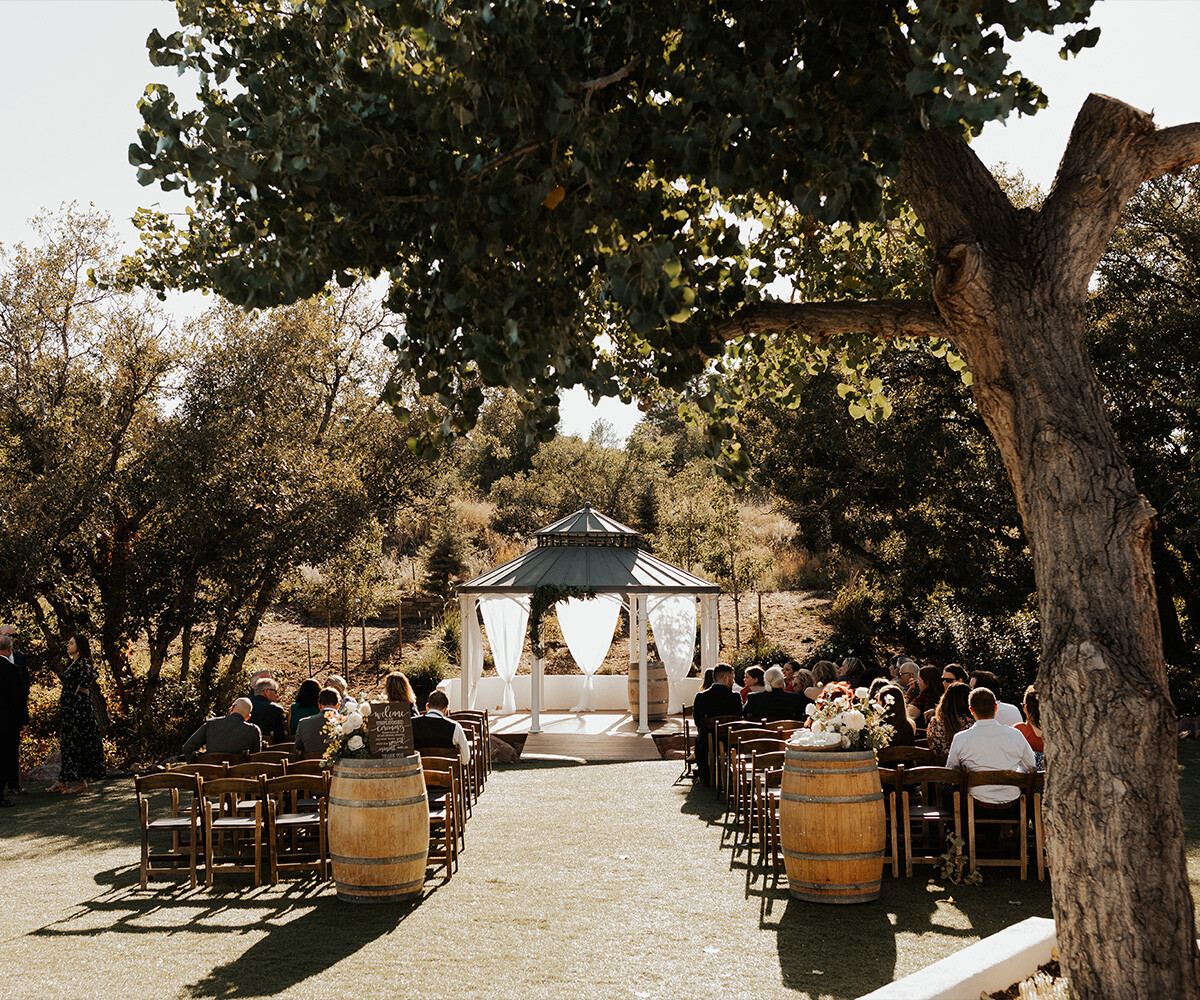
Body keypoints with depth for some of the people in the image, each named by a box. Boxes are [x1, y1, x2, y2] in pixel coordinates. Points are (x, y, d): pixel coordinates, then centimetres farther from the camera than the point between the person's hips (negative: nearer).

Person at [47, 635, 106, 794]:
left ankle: (81, 781, 1)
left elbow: (91, 674, -33)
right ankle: (62, 781, 15)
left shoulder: (82, 663, -14)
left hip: (79, 708, -10)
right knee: (68, 743, 11)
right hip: (68, 708, 10)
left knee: (77, 743, -5)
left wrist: (80, 689, -20)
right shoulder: (72, 663, 15)